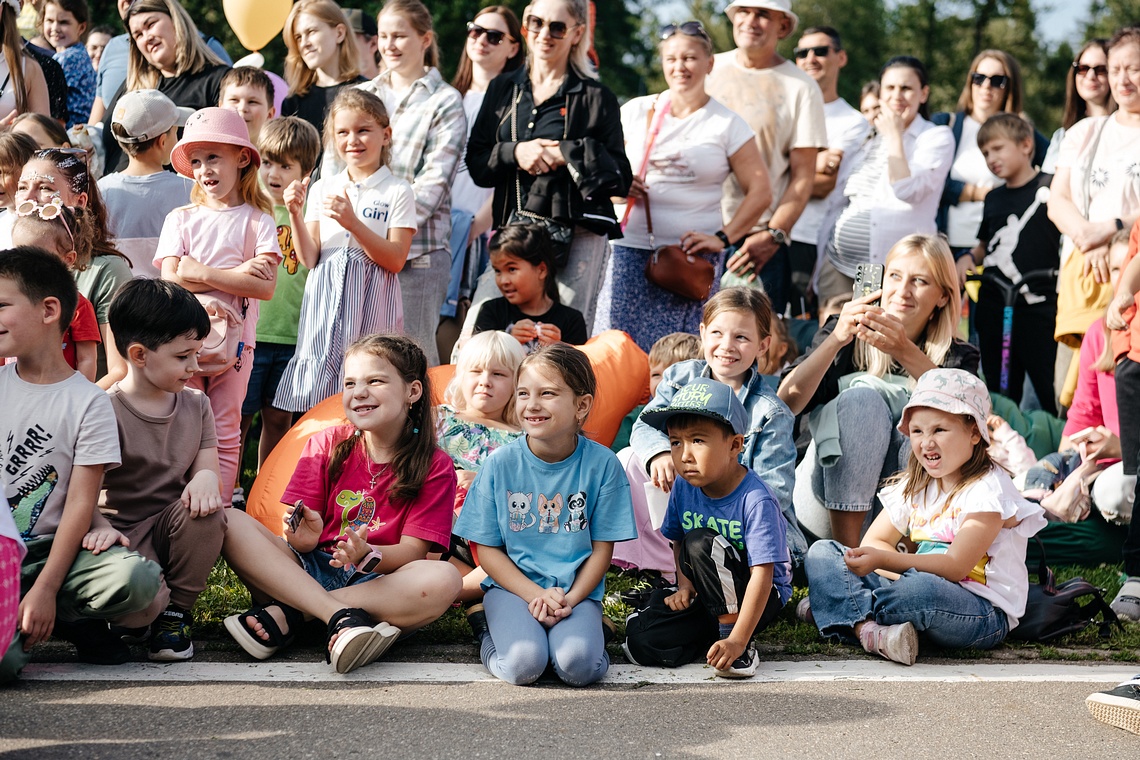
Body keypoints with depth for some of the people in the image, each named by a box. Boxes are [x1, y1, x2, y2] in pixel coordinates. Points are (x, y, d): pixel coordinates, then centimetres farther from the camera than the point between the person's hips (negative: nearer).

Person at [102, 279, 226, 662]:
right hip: (124, 532, -5)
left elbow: (207, 465, 6)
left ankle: (177, 611, -7)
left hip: (174, 529, 5)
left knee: (206, 510, -31)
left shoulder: (196, 405, 9)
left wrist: (205, 478, -20)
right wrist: (98, 526, -34)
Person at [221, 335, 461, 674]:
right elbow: (301, 540, 1)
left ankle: (286, 613, -27)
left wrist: (366, 554, -29)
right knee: (232, 524, -20)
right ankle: (343, 619, -35)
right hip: (312, 570, 2)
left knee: (444, 579, -34)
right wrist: (305, 537, -24)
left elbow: (412, 551, -8)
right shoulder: (327, 444, 6)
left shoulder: (435, 467, 0)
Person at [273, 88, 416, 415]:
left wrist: (352, 222, -17)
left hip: (370, 303, -3)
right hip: (326, 299, 3)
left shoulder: (397, 192, 1)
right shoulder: (322, 188, 11)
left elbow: (396, 260, -8)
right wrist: (295, 213, -8)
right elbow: (309, 259, 6)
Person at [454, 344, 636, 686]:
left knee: (578, 666, -29)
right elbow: (488, 549, 0)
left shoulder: (602, 464, -4)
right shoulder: (500, 464, -3)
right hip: (513, 587, 1)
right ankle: (492, 629, 5)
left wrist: (569, 600, -14)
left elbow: (602, 549, 1)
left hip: (577, 591, 0)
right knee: (523, 665, -27)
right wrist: (537, 595, -14)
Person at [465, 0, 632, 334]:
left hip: (578, 235, -3)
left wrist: (567, 155, -11)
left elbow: (620, 177, 1)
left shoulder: (596, 97, 6)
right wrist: (515, 152, -7)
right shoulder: (503, 90, 17)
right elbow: (476, 162, 12)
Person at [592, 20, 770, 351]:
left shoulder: (727, 124, 2)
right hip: (631, 252, 2)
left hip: (692, 258, -2)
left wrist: (723, 238, -9)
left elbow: (760, 192, 0)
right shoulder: (636, 111, 8)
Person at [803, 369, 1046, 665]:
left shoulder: (987, 488, -9)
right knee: (822, 553, -6)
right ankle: (869, 630, -33)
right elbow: (873, 542, 12)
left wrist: (884, 560, -28)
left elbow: (955, 566, -18)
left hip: (986, 615, -7)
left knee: (923, 590, -43)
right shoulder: (914, 485, 14)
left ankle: (844, 611, -14)